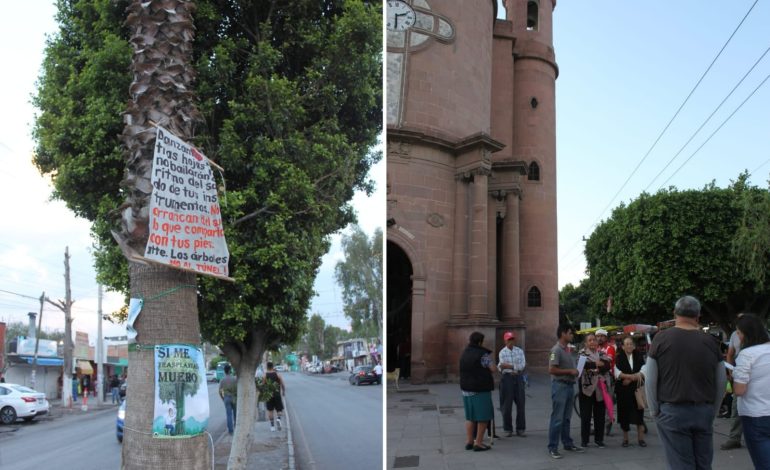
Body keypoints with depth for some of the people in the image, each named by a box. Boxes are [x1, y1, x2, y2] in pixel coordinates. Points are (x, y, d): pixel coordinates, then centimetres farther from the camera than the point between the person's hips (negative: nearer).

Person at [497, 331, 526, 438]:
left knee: (520, 404, 4)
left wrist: (509, 366, -13)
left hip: (518, 378, 3)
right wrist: (516, 367, -15)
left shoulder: (519, 351, 6)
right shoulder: (502, 352, -1)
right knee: (507, 405, 0)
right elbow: (501, 367, -11)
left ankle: (520, 429, 12)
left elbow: (522, 366, -6)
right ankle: (508, 429, 10)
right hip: (507, 378, -3)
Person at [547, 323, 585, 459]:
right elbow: (552, 370, -20)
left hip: (569, 385, 9)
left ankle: (568, 443, 26)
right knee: (557, 418, -6)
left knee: (566, 418, 16)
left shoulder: (568, 349, 13)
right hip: (560, 385, -9)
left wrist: (575, 371, 6)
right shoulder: (556, 350, -14)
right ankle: (552, 447, -1)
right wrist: (570, 371, -16)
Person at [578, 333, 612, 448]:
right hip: (586, 388, -3)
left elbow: (607, 365, -6)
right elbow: (584, 363, -17)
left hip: (600, 388, 3)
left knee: (600, 415, 7)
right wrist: (597, 364, -15)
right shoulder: (583, 353, 4)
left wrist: (593, 367, -18)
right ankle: (584, 440, 8)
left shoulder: (602, 353, 12)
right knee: (585, 415, 0)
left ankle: (599, 439, 17)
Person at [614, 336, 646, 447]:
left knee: (639, 412, -2)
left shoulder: (638, 356, 7)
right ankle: (625, 438, 13)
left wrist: (629, 378, -13)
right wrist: (633, 376, -17)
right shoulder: (619, 358, 2)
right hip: (623, 390, -1)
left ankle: (641, 438, 4)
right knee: (624, 413, 2)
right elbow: (617, 373, -8)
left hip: (637, 389, 1)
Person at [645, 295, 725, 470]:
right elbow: (721, 382, 7)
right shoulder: (710, 341, 1)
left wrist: (654, 411, 5)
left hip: (672, 411, -3)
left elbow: (650, 381, -5)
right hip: (704, 412, 3)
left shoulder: (661, 339, -6)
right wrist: (713, 411, 18)